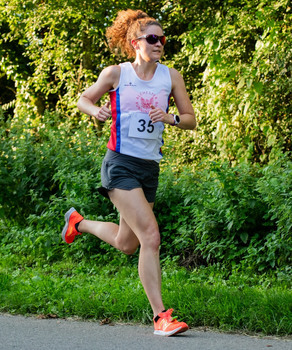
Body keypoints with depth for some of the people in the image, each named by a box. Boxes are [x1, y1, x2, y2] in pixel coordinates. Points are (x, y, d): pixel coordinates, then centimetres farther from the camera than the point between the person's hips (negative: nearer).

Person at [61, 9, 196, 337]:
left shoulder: (171, 76, 5)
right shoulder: (116, 74, -2)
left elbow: (191, 120, 9)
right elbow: (83, 99, 12)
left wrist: (170, 118, -12)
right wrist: (96, 110, -10)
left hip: (150, 168, 5)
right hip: (121, 164, -5)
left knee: (126, 244, 17)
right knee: (150, 236, -18)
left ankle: (78, 222, 46)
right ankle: (160, 316, -14)